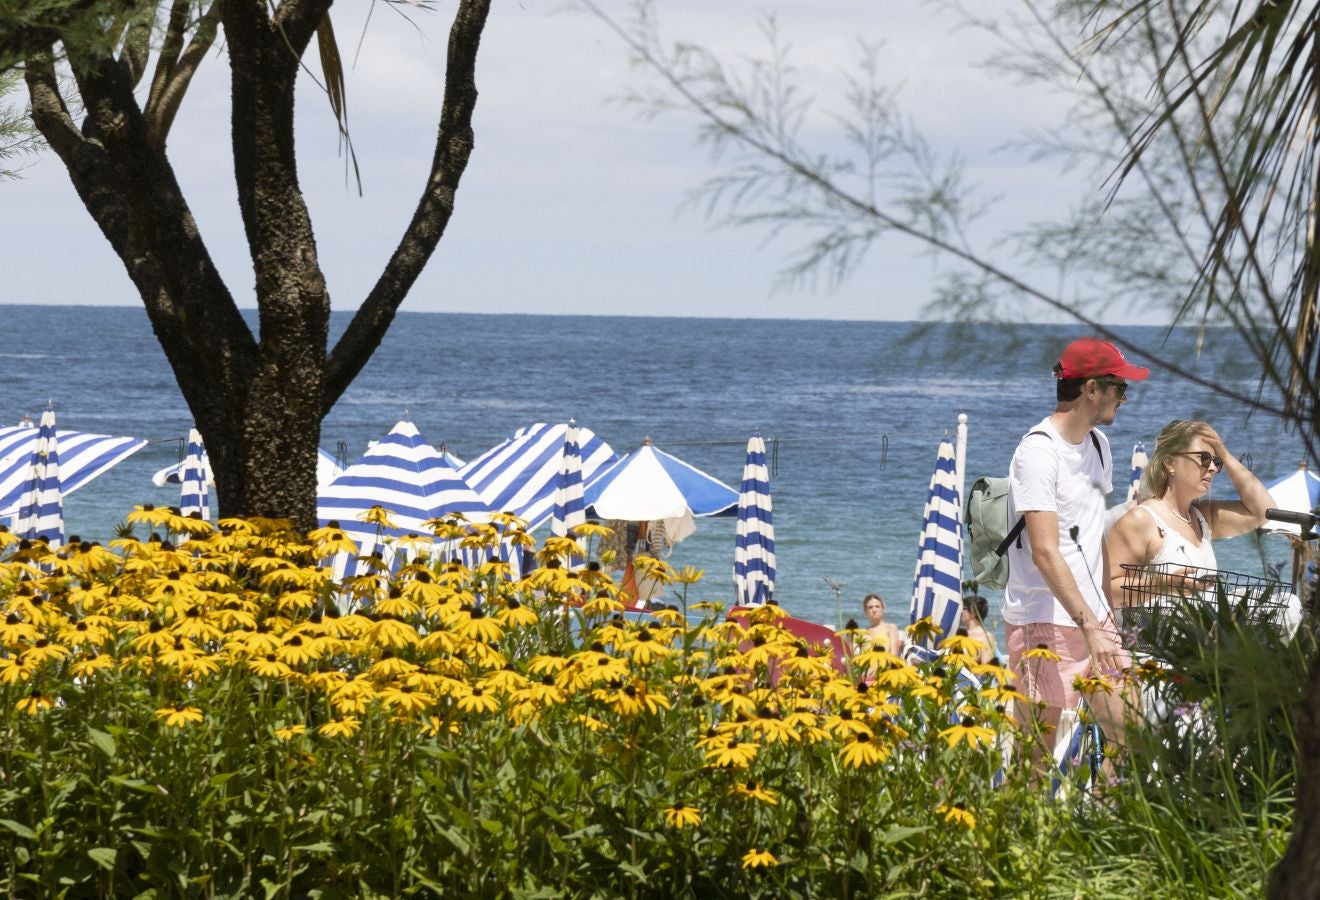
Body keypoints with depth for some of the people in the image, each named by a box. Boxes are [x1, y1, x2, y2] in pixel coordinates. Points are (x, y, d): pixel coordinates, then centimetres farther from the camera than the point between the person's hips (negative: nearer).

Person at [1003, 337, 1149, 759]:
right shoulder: (1038, 451, -15)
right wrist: (1089, 626, -27)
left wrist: (1109, 611, 16)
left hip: (1093, 615, 9)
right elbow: (1045, 553, -22)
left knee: (1130, 738, 3)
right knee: (1036, 756, -5)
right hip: (1045, 623, -9)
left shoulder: (1098, 443, 14)